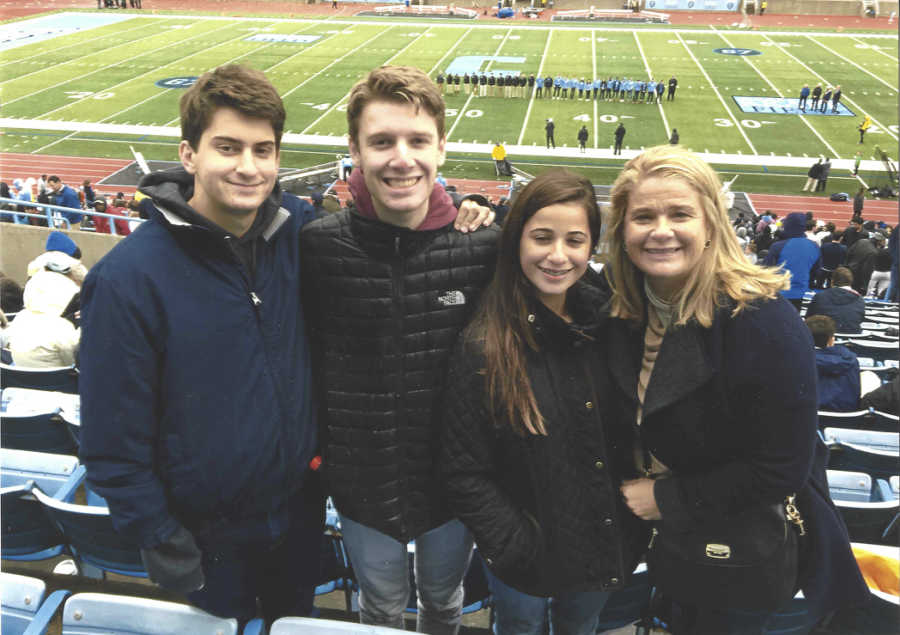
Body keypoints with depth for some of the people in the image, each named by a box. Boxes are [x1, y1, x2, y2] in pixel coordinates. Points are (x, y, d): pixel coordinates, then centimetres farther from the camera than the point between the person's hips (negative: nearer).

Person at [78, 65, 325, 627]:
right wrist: (158, 538, -11)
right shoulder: (129, 275, -21)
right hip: (209, 531, -3)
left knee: (296, 619, 28)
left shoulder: (300, 231, -10)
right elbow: (114, 433, -15)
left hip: (303, 503, 4)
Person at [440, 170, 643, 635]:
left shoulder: (606, 323, -7)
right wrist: (521, 547, -19)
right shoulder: (484, 347, -21)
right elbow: (465, 475, -17)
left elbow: (628, 431, 5)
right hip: (528, 562, -3)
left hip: (606, 552, 4)